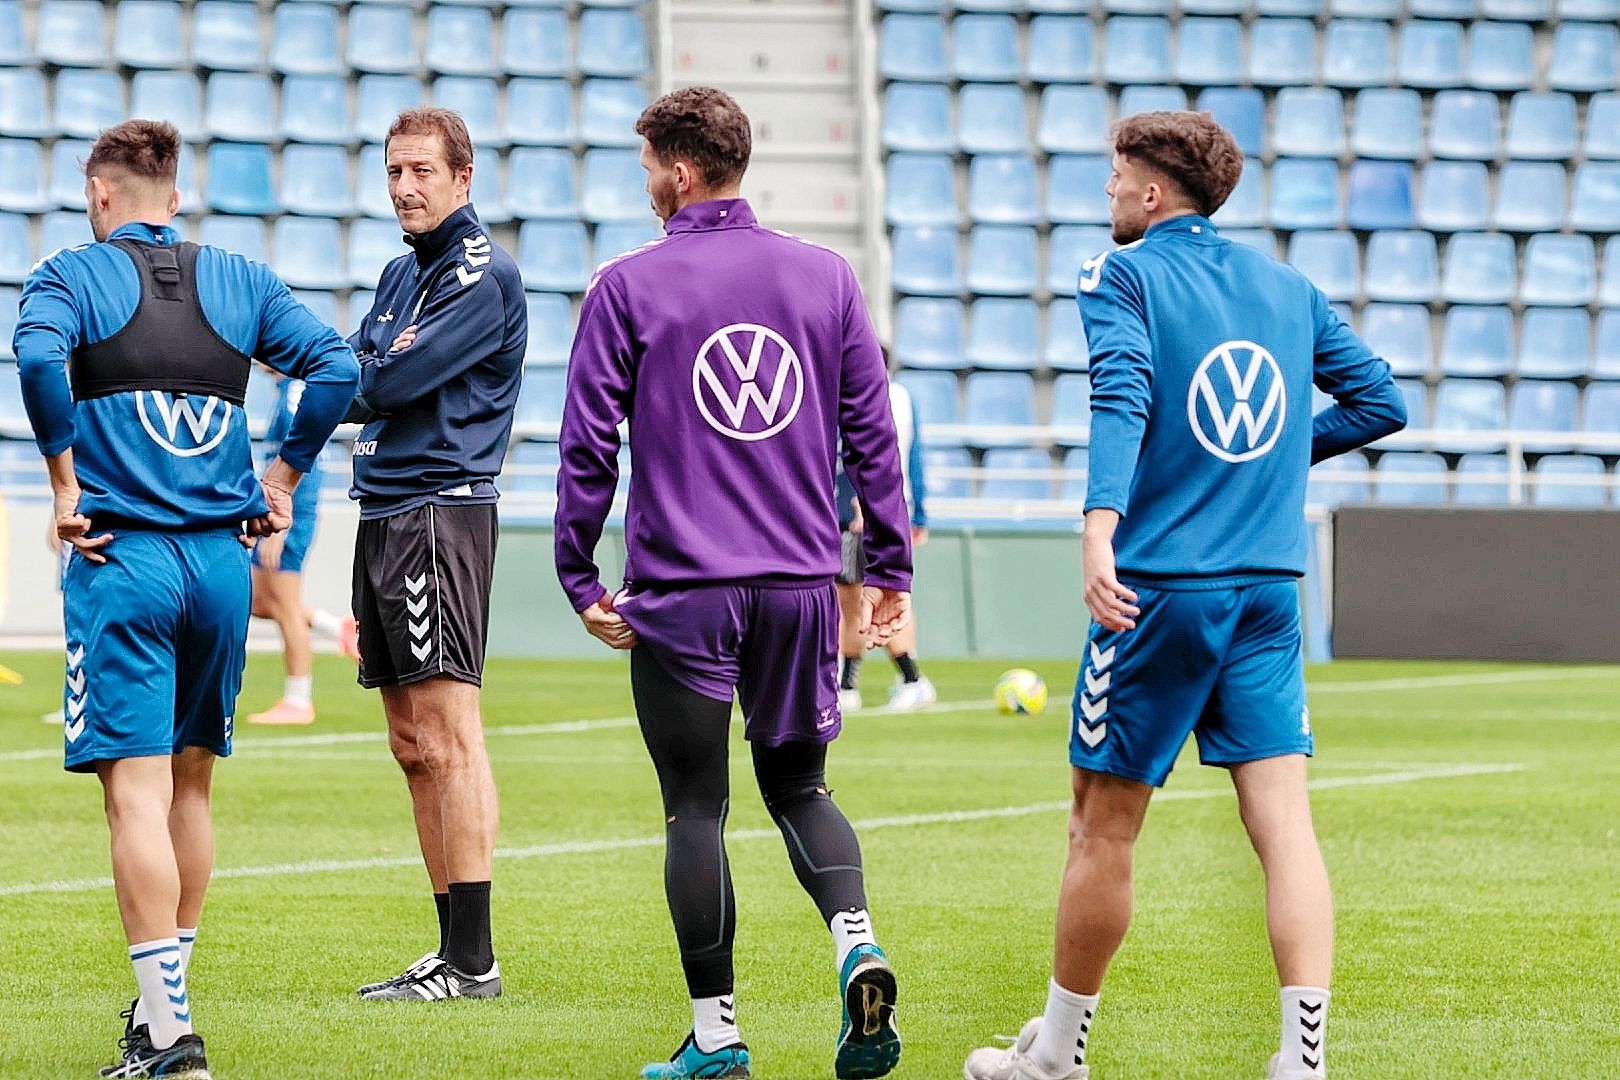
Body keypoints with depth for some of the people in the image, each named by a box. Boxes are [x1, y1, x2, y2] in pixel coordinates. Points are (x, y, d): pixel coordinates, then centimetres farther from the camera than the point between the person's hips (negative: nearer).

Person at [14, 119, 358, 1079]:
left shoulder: (70, 276, 2)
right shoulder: (241, 281, 12)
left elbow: (38, 356, -19)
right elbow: (336, 366, 0)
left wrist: (65, 478, -10)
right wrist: (285, 474, 8)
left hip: (120, 557, -4)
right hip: (223, 557, 4)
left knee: (137, 792, -7)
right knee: (191, 784, 17)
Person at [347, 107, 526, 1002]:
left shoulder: (483, 275, -9)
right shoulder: (402, 273, 20)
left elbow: (393, 382, -16)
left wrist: (374, 371, 2)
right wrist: (384, 366, -7)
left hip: (441, 508, -9)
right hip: (384, 515, 9)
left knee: (447, 735, -12)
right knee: (413, 747, 9)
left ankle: (472, 959, -13)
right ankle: (453, 948, 12)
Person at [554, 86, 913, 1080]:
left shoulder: (628, 287, -3)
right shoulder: (824, 277, 5)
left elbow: (589, 444, -2)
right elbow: (873, 430, 8)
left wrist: (580, 577, 7)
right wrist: (891, 568, 14)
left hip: (681, 590, -3)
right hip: (802, 586, 3)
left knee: (696, 809, 5)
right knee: (799, 785, 16)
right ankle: (857, 943, -11)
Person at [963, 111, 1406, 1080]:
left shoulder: (1123, 276, -2)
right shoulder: (1289, 286, 14)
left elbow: (1122, 398, -19)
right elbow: (1382, 401, 16)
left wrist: (1100, 525, -31)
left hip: (1159, 588, -4)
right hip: (1269, 595, 4)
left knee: (1104, 825, 7)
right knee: (1282, 815, -2)